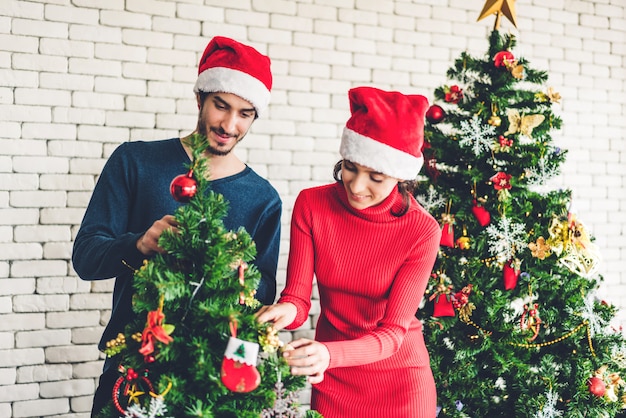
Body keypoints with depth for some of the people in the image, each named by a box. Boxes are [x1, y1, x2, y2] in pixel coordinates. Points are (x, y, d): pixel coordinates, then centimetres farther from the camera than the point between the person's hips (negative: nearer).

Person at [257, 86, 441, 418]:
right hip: (331, 378, 2)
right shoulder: (311, 205, -13)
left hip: (398, 380, -2)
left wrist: (329, 355, -37)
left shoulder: (421, 231, -19)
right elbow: (297, 296, -11)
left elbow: (392, 332, -19)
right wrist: (287, 310, -35)